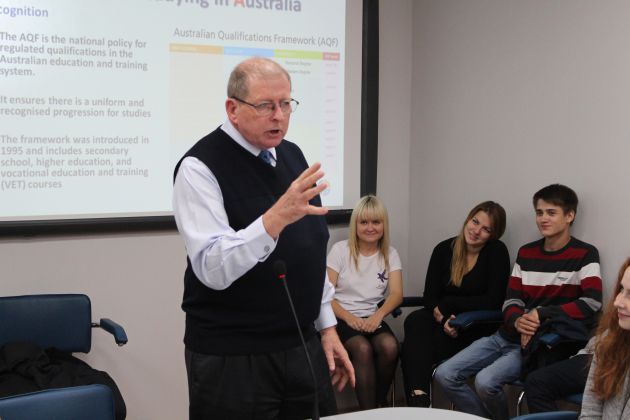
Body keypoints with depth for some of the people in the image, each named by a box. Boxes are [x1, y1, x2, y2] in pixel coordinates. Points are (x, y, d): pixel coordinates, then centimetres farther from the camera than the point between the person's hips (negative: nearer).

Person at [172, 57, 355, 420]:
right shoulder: (201, 167, -13)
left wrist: (327, 327, 14)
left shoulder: (292, 155, 8)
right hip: (232, 360, -6)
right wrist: (277, 217, -35)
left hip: (303, 347, 6)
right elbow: (213, 268, -24)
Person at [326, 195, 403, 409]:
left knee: (390, 346, -30)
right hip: (342, 318, -2)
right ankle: (369, 412, -19)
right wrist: (349, 317, -21)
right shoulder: (340, 250, 0)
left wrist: (378, 316, -23)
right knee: (363, 349, -33)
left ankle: (381, 401, -6)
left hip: (372, 318, 2)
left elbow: (396, 294, -3)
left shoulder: (390, 254, 9)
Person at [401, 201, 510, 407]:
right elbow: (430, 297, 1)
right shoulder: (444, 249, 5)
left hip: (479, 328, -4)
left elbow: (493, 301, -13)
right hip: (448, 325, 4)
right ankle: (419, 400, -35)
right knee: (415, 321, -30)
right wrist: (442, 318, -20)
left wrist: (447, 305, -11)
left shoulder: (497, 252, -5)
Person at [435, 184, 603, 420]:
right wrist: (517, 321, -14)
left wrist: (541, 313, -19)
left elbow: (592, 303, -17)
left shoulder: (584, 255, -4)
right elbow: (511, 300, 10)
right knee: (445, 375, -8)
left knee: (485, 381, -28)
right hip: (508, 335, 6)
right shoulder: (526, 253, 14)